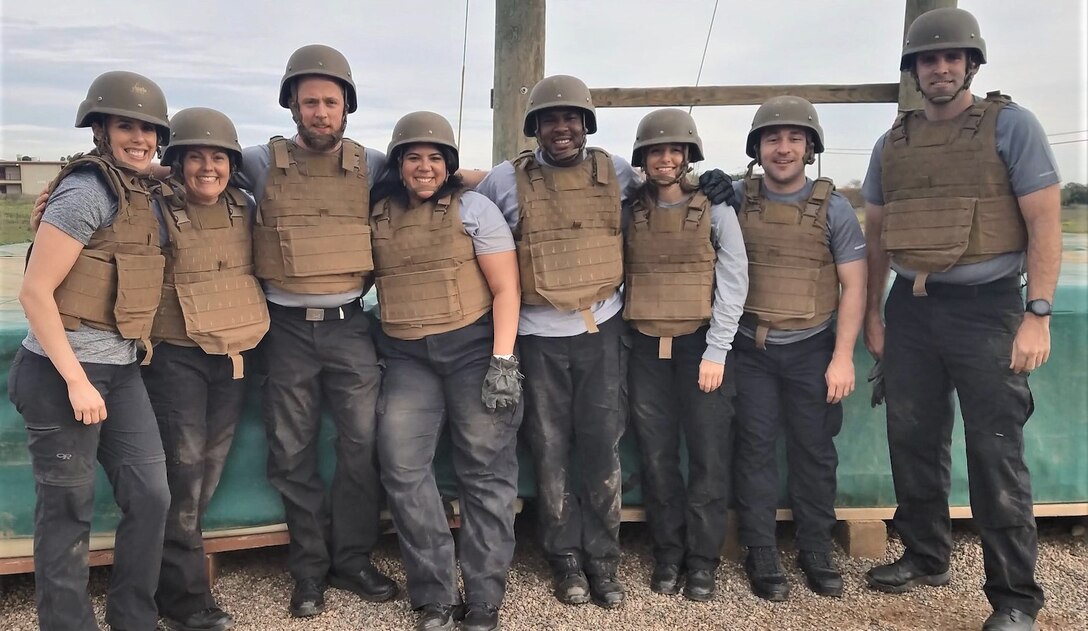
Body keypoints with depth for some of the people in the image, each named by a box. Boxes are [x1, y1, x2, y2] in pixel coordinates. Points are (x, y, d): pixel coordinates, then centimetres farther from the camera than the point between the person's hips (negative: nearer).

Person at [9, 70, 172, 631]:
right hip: (63, 374, -8)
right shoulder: (87, 191, -15)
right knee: (68, 515, 6)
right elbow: (34, 292, -17)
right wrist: (77, 381, -18)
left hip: (120, 372, 8)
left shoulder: (139, 194, 10)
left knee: (151, 497, 9)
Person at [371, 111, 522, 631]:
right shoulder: (376, 214, 9)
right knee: (402, 469, -5)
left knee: (486, 473, -1)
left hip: (474, 347, -3)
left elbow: (505, 288, -4)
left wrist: (502, 360, -13)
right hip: (406, 356, 3)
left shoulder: (472, 208, -1)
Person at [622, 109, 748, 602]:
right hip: (646, 346, 2)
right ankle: (667, 555, 21)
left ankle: (702, 560, 15)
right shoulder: (629, 211, 5)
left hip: (700, 343, -2)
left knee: (709, 456, 1)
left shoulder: (714, 207, -1)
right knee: (656, 456, 7)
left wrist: (716, 351, -9)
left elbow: (733, 281, -4)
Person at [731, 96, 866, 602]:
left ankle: (816, 549, 25)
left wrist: (843, 357, -8)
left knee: (814, 449, 9)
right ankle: (761, 552, 17)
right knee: (756, 448, 4)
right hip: (752, 349, 0)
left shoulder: (833, 207, -2)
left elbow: (853, 286, -2)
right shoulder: (738, 199, 0)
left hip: (812, 349, 0)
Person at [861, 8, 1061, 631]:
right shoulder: (892, 142, 11)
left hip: (985, 307, -4)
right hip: (910, 309, 5)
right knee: (914, 442, 12)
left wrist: (1038, 314, -14)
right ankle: (925, 557, 30)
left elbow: (1045, 222, -7)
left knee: (996, 456, -1)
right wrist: (873, 312, 12)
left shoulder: (1011, 124, -2)